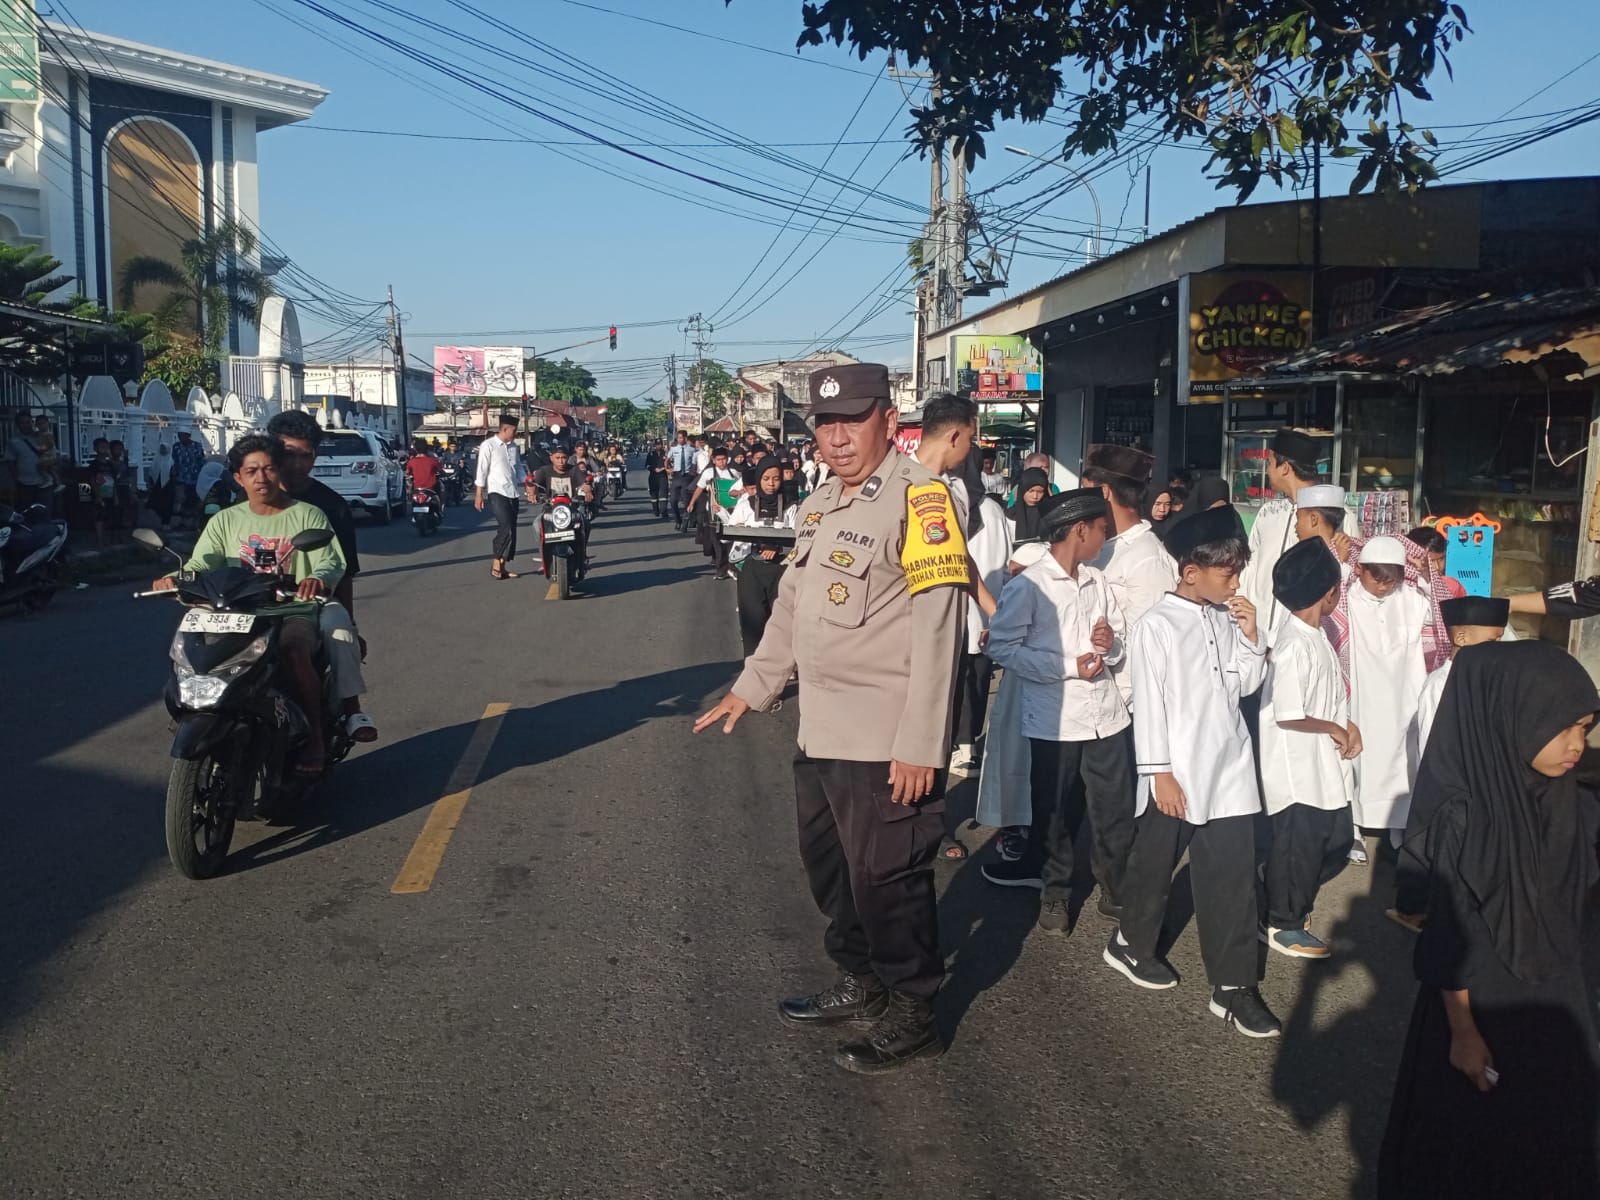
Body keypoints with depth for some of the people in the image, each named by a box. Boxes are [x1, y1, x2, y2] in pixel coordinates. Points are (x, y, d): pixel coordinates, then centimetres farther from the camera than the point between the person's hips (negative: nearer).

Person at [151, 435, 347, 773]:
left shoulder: (308, 515, 6)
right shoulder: (225, 521, 16)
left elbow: (331, 563, -8)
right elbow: (199, 565, 3)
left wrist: (318, 578, -33)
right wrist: (174, 579, -22)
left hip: (295, 611, -3)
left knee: (292, 650, -36)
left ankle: (315, 735, -25)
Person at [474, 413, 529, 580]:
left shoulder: (514, 447, 14)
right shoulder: (488, 445, -5)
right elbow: (482, 470, -7)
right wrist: (479, 494, -10)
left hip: (513, 493, 7)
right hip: (497, 492, -7)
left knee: (511, 530, 6)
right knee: (505, 528, -19)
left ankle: (503, 566, 13)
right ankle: (496, 562, -9)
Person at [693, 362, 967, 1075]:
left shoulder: (918, 497, -15)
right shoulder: (821, 503, 13)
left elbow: (936, 627, -20)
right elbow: (792, 605, 22)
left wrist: (920, 745, -22)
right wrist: (752, 688, 23)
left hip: (885, 745, -9)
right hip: (821, 733, 9)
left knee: (886, 880, 4)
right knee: (828, 867, 21)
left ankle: (910, 1016, 24)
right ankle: (860, 983, 41)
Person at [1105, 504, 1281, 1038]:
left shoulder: (1228, 619, 5)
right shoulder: (1156, 627, -12)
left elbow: (1245, 685, 10)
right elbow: (1149, 704, -12)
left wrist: (1251, 638, -4)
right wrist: (1160, 772, -13)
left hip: (1230, 771, 5)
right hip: (1177, 775, -5)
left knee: (1233, 878, 5)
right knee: (1154, 867, 14)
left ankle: (1234, 986, 12)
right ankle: (1130, 944, 37)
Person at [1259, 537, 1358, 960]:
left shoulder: (1317, 634, 7)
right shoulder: (1295, 646, -24)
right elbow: (1287, 715, -25)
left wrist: (1348, 725, 1)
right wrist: (1334, 729, -11)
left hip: (1324, 766, 10)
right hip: (1297, 770, -10)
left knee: (1337, 841, 19)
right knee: (1298, 847, 5)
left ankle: (1291, 898, 37)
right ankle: (1282, 924, 22)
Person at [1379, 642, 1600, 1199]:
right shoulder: (1463, 816, -25)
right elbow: (1449, 935, -18)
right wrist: (1462, 1031, -13)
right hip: (1482, 1002, -5)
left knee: (1553, 1136, 20)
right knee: (1468, 1137, 13)